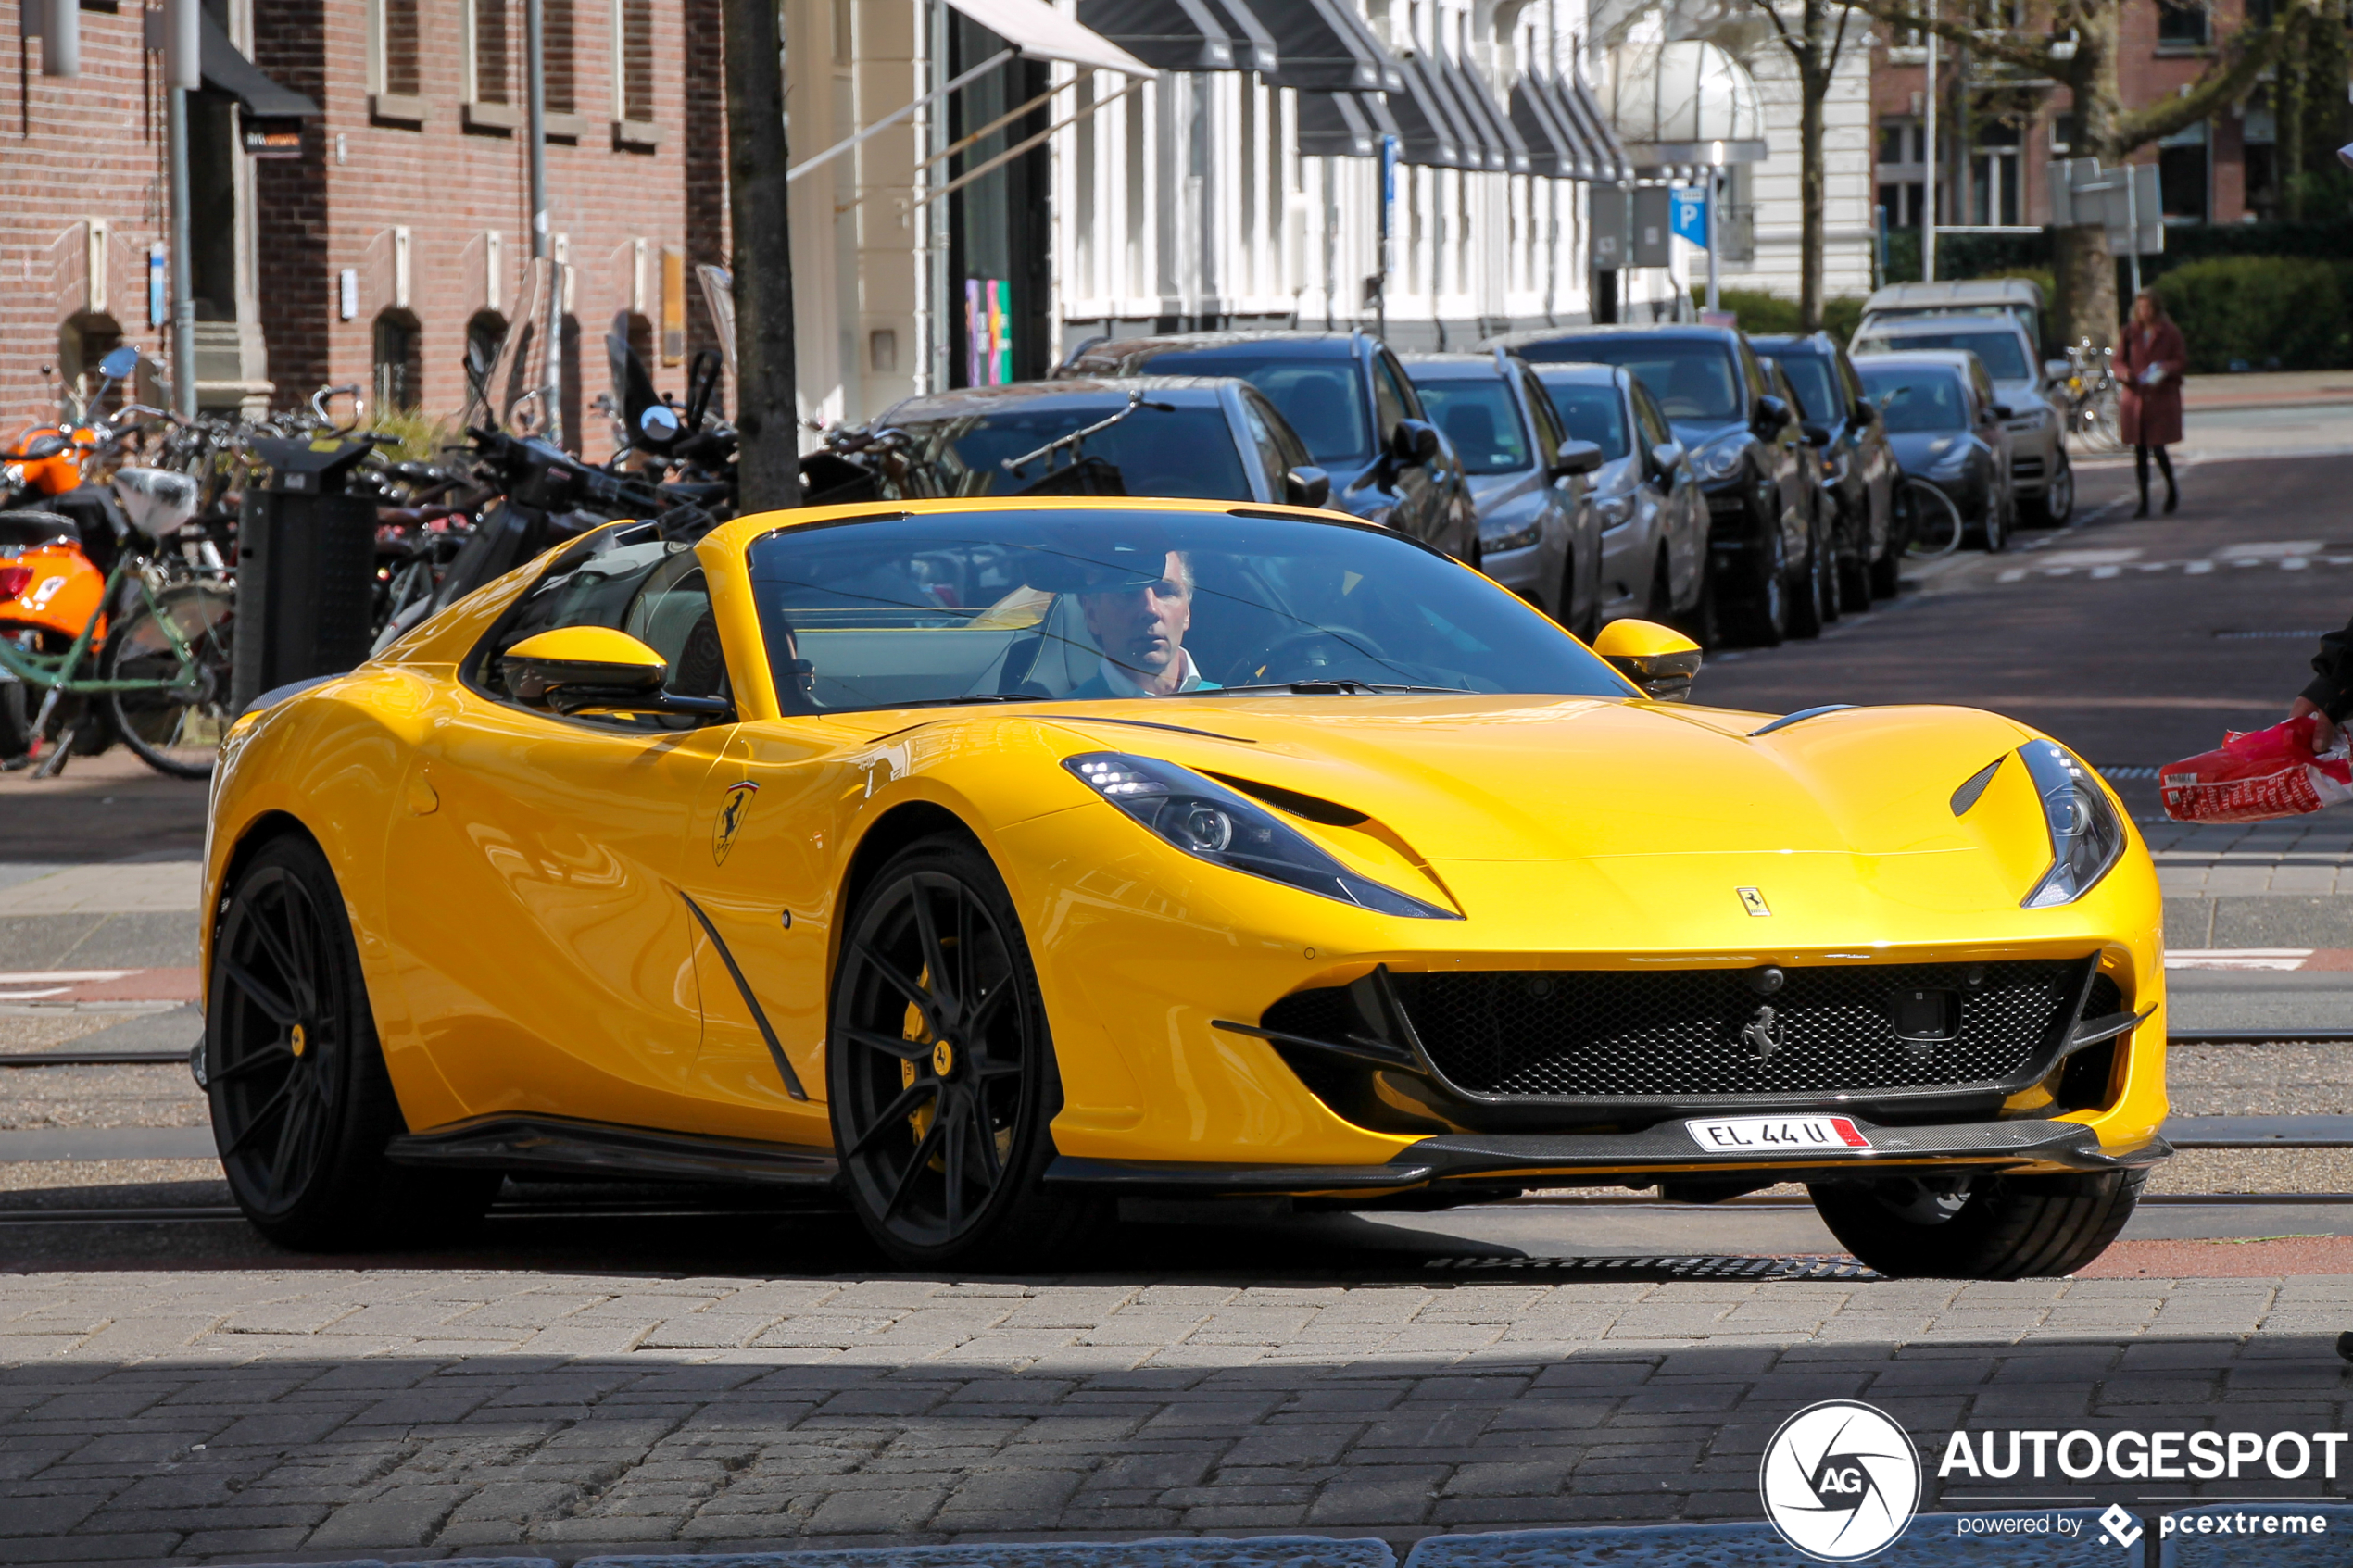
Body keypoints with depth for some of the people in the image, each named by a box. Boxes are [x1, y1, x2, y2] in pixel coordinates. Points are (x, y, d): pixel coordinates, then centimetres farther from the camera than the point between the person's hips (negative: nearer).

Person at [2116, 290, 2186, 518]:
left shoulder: (2170, 333, 1)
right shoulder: (2129, 333, 7)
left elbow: (2182, 361, 1)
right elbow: (2119, 361, 9)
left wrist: (2165, 369, -18)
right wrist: (2125, 373, -13)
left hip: (2162, 397, -3)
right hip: (2135, 398, 3)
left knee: (2158, 447, -7)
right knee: (2139, 451, 2)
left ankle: (2172, 489, 21)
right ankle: (2144, 503, 7)